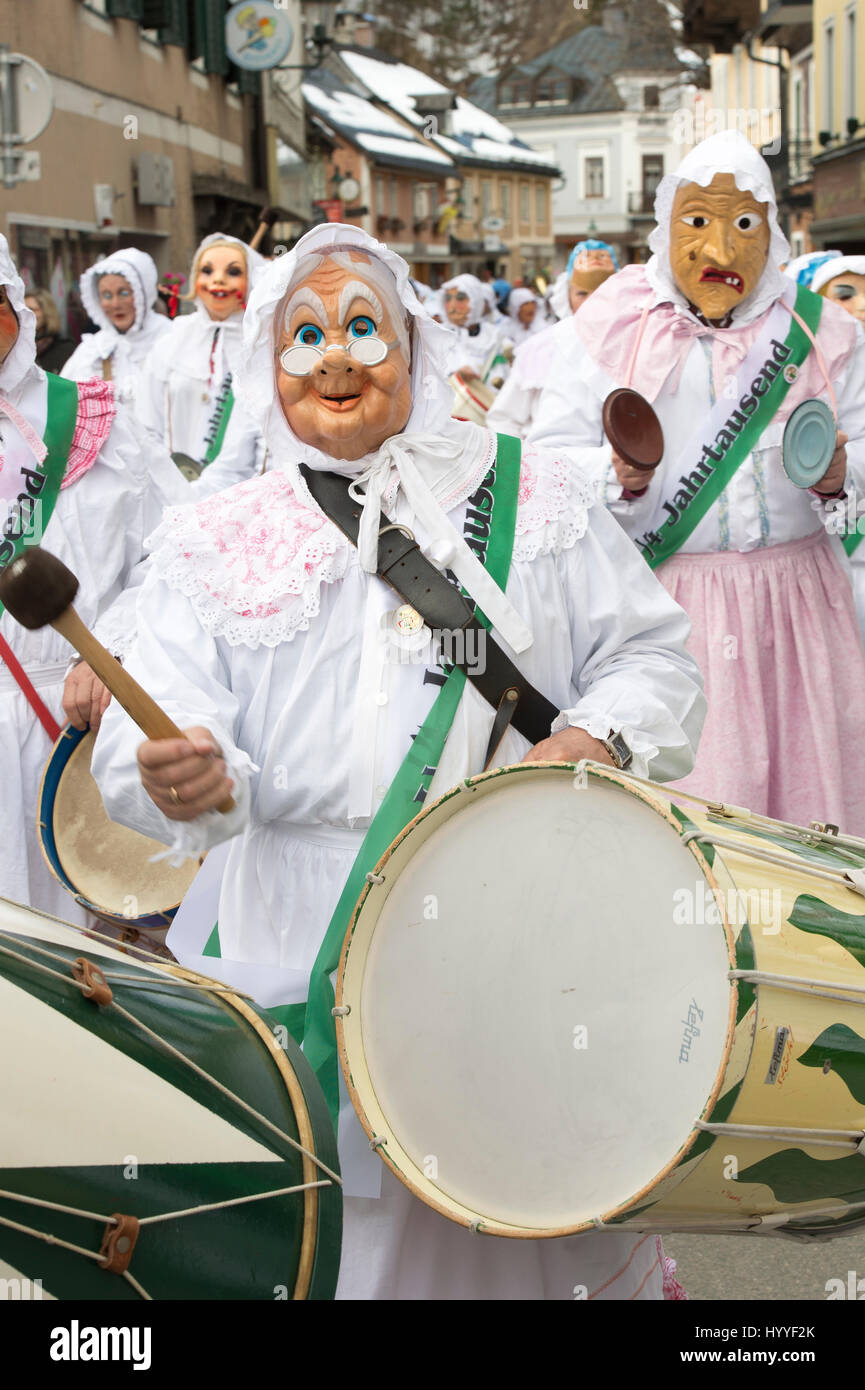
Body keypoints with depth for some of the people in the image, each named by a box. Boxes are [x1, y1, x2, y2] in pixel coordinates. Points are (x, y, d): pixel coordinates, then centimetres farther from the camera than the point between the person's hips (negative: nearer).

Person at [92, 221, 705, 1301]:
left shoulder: (531, 499, 9)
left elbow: (649, 653, 9)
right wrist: (175, 771, -26)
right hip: (297, 947, 0)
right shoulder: (212, 542, 7)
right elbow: (155, 718, -3)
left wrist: (594, 739, -11)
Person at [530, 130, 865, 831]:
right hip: (662, 596, -2)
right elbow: (548, 457, 0)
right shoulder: (616, 324, 1)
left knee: (806, 781, 6)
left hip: (794, 593, 2)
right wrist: (616, 475, -19)